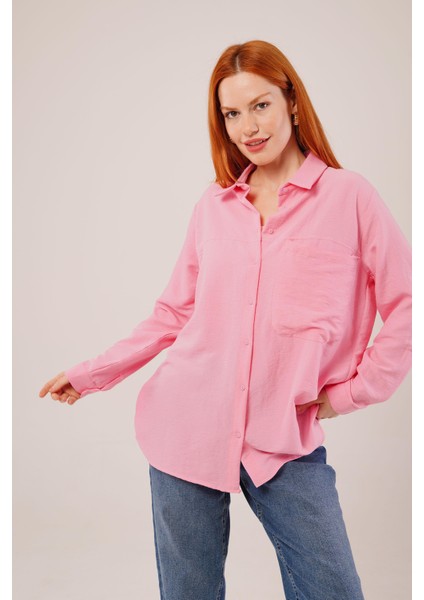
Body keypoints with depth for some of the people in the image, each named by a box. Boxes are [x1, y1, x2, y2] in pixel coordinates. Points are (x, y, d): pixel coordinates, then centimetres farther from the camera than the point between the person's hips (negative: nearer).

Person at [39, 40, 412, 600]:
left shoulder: (349, 196, -1)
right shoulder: (213, 205, 7)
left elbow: (406, 304, -1)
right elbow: (174, 313, 11)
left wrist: (354, 390, -3)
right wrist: (91, 374, 11)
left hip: (286, 440, -2)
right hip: (188, 428, 3)